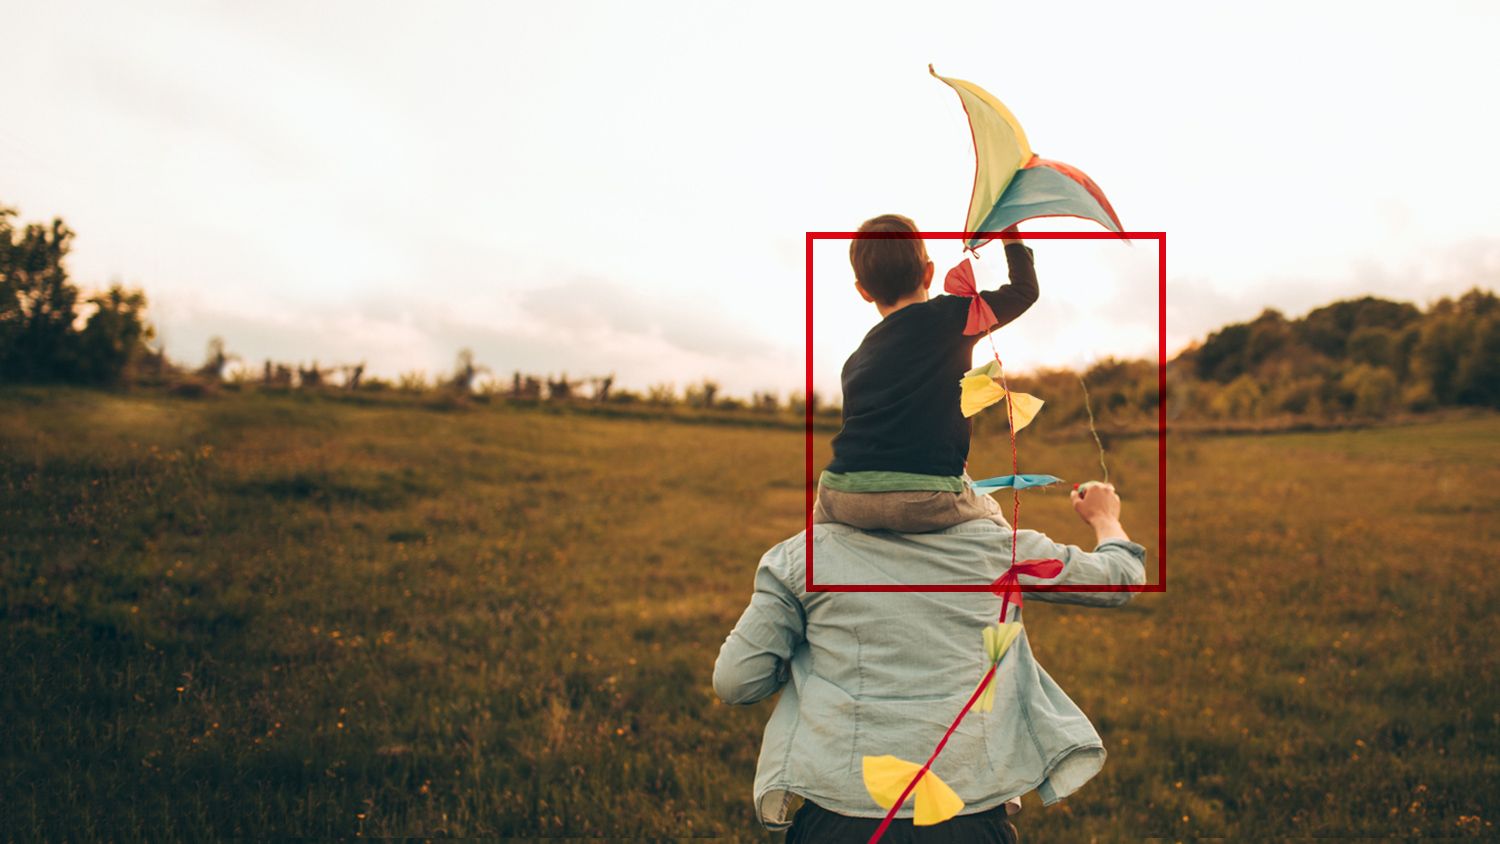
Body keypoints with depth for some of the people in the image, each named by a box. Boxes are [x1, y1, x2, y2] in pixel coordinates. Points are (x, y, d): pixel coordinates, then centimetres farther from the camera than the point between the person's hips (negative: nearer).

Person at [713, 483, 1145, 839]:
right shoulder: (999, 548, 3)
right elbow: (1121, 576, 20)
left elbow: (733, 682, 0)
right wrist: (1105, 517, 42)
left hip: (839, 816, 0)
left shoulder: (804, 553, 0)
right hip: (971, 818, 1)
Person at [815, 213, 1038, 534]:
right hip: (927, 500, -2)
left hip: (845, 497, 2)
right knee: (990, 515, 30)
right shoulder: (950, 317, 7)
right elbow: (1025, 291, 20)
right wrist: (1012, 238, 35)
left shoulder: (855, 361, 19)